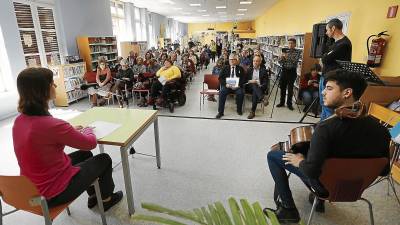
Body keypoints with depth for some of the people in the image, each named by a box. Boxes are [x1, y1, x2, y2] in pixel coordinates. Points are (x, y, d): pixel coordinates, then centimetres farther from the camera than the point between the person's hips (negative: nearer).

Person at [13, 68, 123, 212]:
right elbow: (90, 143, -18)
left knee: (85, 155, 26)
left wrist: (71, 130, 6)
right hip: (54, 193, -8)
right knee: (104, 159, 11)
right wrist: (88, 130, 3)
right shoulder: (51, 124, -32)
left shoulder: (19, 121, -5)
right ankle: (106, 198, 35)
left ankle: (92, 195, 43)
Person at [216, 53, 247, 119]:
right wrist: (225, 84, -11)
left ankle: (239, 109, -7)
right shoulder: (225, 68, 18)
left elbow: (244, 79, 8)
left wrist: (239, 84, -12)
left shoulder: (240, 69, 16)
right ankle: (220, 112, -23)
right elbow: (220, 78, 9)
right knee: (222, 92, -29)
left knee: (241, 93, -31)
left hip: (237, 86, 0)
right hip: (227, 86, 1)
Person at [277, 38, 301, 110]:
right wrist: (281, 57, -19)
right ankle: (282, 102, 19)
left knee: (290, 88, 2)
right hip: (284, 71, 3)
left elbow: (295, 61, -17)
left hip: (292, 72, -3)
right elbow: (280, 62, 3)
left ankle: (289, 104, 13)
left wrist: (287, 57, -31)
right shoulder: (285, 51, 8)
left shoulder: (298, 52, -1)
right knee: (282, 87, 8)